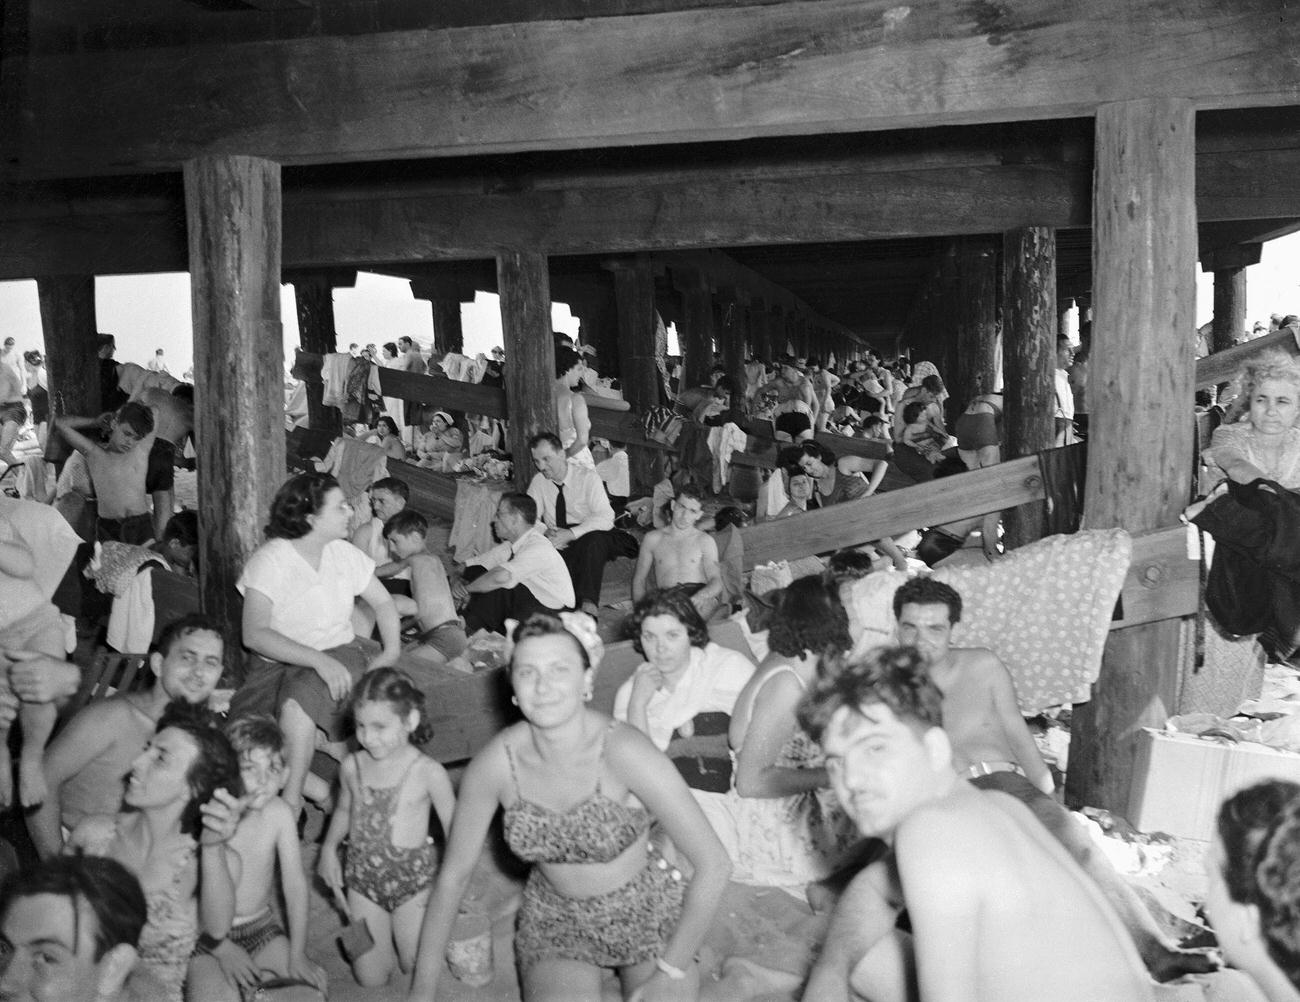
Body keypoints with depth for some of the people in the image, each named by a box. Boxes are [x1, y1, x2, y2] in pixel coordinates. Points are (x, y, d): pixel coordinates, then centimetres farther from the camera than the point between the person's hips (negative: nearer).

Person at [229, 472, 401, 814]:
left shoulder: (343, 552, 5)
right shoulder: (270, 560, -11)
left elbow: (382, 602, 16)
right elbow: (254, 634, -20)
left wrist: (392, 650, -4)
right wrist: (319, 660, -31)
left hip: (340, 653, 2)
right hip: (280, 662, -2)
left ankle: (292, 796, -23)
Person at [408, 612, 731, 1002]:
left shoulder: (621, 750, -27)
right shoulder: (495, 763, -18)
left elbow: (714, 864, -23)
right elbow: (453, 876, -4)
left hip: (649, 914, -1)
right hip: (555, 922, 1)